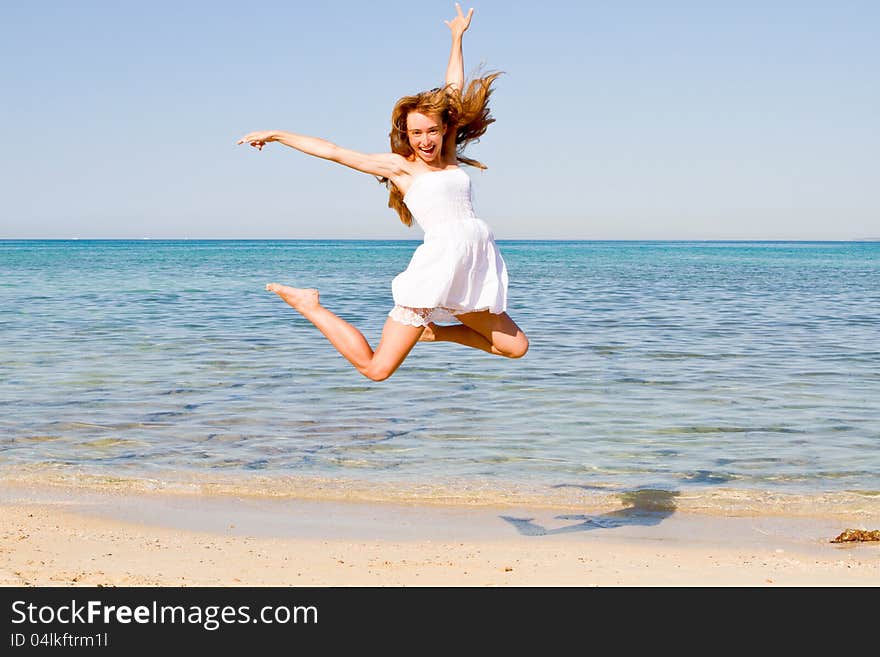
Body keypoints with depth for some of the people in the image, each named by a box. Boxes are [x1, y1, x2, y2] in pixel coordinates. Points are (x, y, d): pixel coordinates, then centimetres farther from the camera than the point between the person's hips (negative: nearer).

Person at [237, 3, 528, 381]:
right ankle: (310, 306, 12)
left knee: (515, 347, 6)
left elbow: (453, 90, 26)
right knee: (376, 368, -9)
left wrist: (458, 37, 35)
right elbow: (333, 151, 8)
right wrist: (277, 134, 11)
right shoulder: (398, 165, 5)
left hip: (476, 266, 6)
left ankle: (434, 330, 18)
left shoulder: (449, 155, 17)